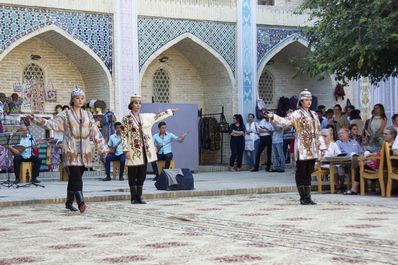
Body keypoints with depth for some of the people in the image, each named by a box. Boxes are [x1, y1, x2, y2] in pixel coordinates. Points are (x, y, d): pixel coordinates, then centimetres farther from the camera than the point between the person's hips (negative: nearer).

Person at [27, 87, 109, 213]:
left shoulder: (88, 116, 15)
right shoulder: (65, 115, 3)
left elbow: (96, 133, 16)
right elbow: (52, 124, -7)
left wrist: (103, 148, 13)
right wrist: (35, 119, -18)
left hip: (84, 152, 4)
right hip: (71, 151, -4)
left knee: (74, 178, 8)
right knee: (76, 177, -16)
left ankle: (69, 202, 21)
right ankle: (81, 203, -25)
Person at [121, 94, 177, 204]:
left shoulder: (145, 117, 11)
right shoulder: (126, 119, -3)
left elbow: (158, 116, 23)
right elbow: (123, 135, -6)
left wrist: (170, 111, 28)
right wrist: (126, 150, -12)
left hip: (144, 150, 5)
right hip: (133, 151, -5)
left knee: (142, 175, 6)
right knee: (133, 175, 0)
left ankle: (139, 197, 13)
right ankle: (133, 198, 6)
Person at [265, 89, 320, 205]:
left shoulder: (314, 114, 16)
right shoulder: (297, 114, -5)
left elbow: (318, 130, 21)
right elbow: (285, 121, -21)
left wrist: (318, 143, 16)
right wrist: (273, 117, -36)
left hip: (312, 148, 6)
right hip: (302, 148, -6)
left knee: (308, 172, 8)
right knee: (301, 172, -2)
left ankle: (308, 197, 11)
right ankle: (303, 197, 2)